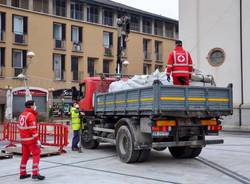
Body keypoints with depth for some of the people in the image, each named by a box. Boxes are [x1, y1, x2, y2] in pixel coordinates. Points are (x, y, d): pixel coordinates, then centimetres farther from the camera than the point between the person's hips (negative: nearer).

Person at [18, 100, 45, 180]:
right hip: (31, 139, -8)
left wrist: (22, 138, 20)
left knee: (25, 156, 15)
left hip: (23, 139, 8)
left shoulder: (22, 115, 11)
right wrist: (37, 140, -19)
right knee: (36, 155, -3)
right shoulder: (31, 115, -14)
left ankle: (22, 174, 20)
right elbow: (33, 129, -20)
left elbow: (20, 127, 15)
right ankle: (35, 173, -8)